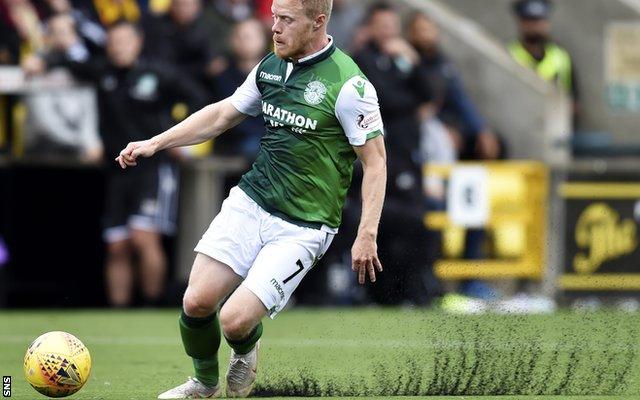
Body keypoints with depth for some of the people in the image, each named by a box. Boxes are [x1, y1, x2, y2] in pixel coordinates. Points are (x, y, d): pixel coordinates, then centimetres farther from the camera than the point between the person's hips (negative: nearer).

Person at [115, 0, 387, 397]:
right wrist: (155, 143, 15)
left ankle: (247, 351, 22)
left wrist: (366, 236, -18)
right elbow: (222, 114, 20)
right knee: (197, 301, -6)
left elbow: (375, 160, -12)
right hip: (249, 201, 6)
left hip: (303, 227, -6)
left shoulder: (348, 84, -16)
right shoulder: (271, 67, 6)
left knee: (235, 320, -16)